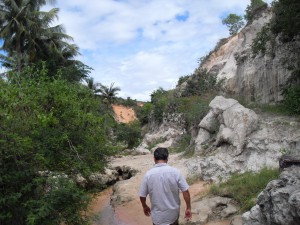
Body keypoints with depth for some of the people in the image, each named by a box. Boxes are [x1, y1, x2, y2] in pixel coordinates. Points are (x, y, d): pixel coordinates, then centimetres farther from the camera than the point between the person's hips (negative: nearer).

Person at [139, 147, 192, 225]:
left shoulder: (148, 174, -15)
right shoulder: (175, 172, -14)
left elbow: (142, 196, -6)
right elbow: (185, 191, -12)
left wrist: (145, 207, 13)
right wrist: (188, 208, 0)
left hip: (158, 216, -1)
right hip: (173, 213, 1)